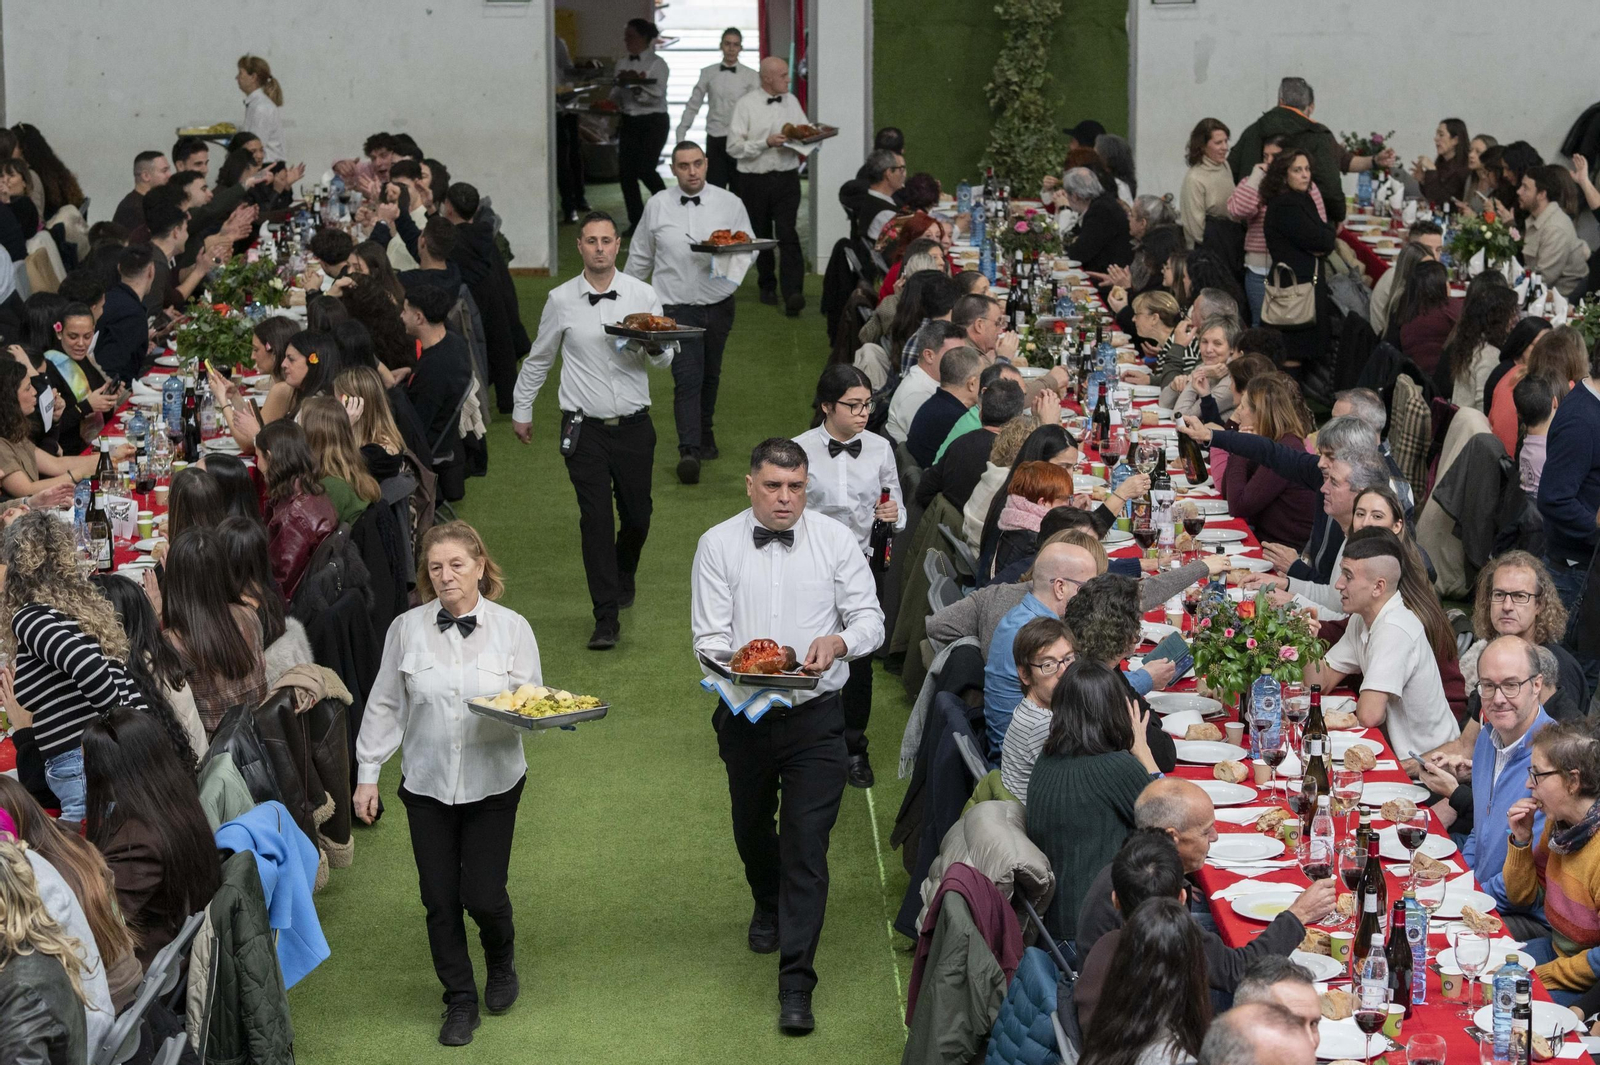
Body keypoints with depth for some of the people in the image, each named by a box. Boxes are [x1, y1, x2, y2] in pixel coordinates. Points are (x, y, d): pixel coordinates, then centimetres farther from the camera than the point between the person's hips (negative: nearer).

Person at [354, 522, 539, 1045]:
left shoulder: (512, 628, -5)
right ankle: (460, 1000, 23)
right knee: (439, 899, 4)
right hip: (426, 783, 1)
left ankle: (501, 963, 33)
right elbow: (385, 706, 4)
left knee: (483, 894, -1)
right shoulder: (407, 629, -3)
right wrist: (367, 774, 4)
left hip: (492, 781, -1)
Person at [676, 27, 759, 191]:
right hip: (715, 139, 1)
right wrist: (680, 137, 6)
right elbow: (692, 106, 9)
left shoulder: (751, 76, 0)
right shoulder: (708, 73, 5)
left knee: (739, 190, 5)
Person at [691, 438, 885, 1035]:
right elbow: (709, 636, -5)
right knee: (751, 829, 21)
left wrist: (838, 641, -23)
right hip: (745, 713, 2)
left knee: (806, 842, -8)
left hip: (815, 716, -2)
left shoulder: (836, 541, -1)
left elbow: (870, 620, -1)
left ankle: (795, 985, -5)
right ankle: (769, 908, 55)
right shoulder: (718, 545, -2)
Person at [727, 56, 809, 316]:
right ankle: (767, 286, 30)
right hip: (755, 180, -2)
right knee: (761, 237, 11)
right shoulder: (746, 105, -4)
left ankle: (792, 294, -20)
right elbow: (734, 147, -10)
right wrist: (766, 142, -18)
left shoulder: (791, 101, 11)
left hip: (787, 178, 2)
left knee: (787, 234, -12)